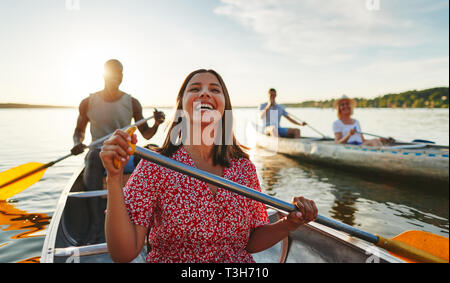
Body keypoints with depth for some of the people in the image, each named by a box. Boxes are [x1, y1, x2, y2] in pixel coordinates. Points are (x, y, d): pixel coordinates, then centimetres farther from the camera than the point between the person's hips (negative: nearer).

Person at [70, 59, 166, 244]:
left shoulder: (132, 103, 2)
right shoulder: (88, 103, 4)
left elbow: (146, 134, 3)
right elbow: (79, 130, 14)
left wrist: (156, 124, -19)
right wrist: (77, 143, -9)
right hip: (98, 153, 0)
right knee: (94, 156, -36)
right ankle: (97, 226, -35)